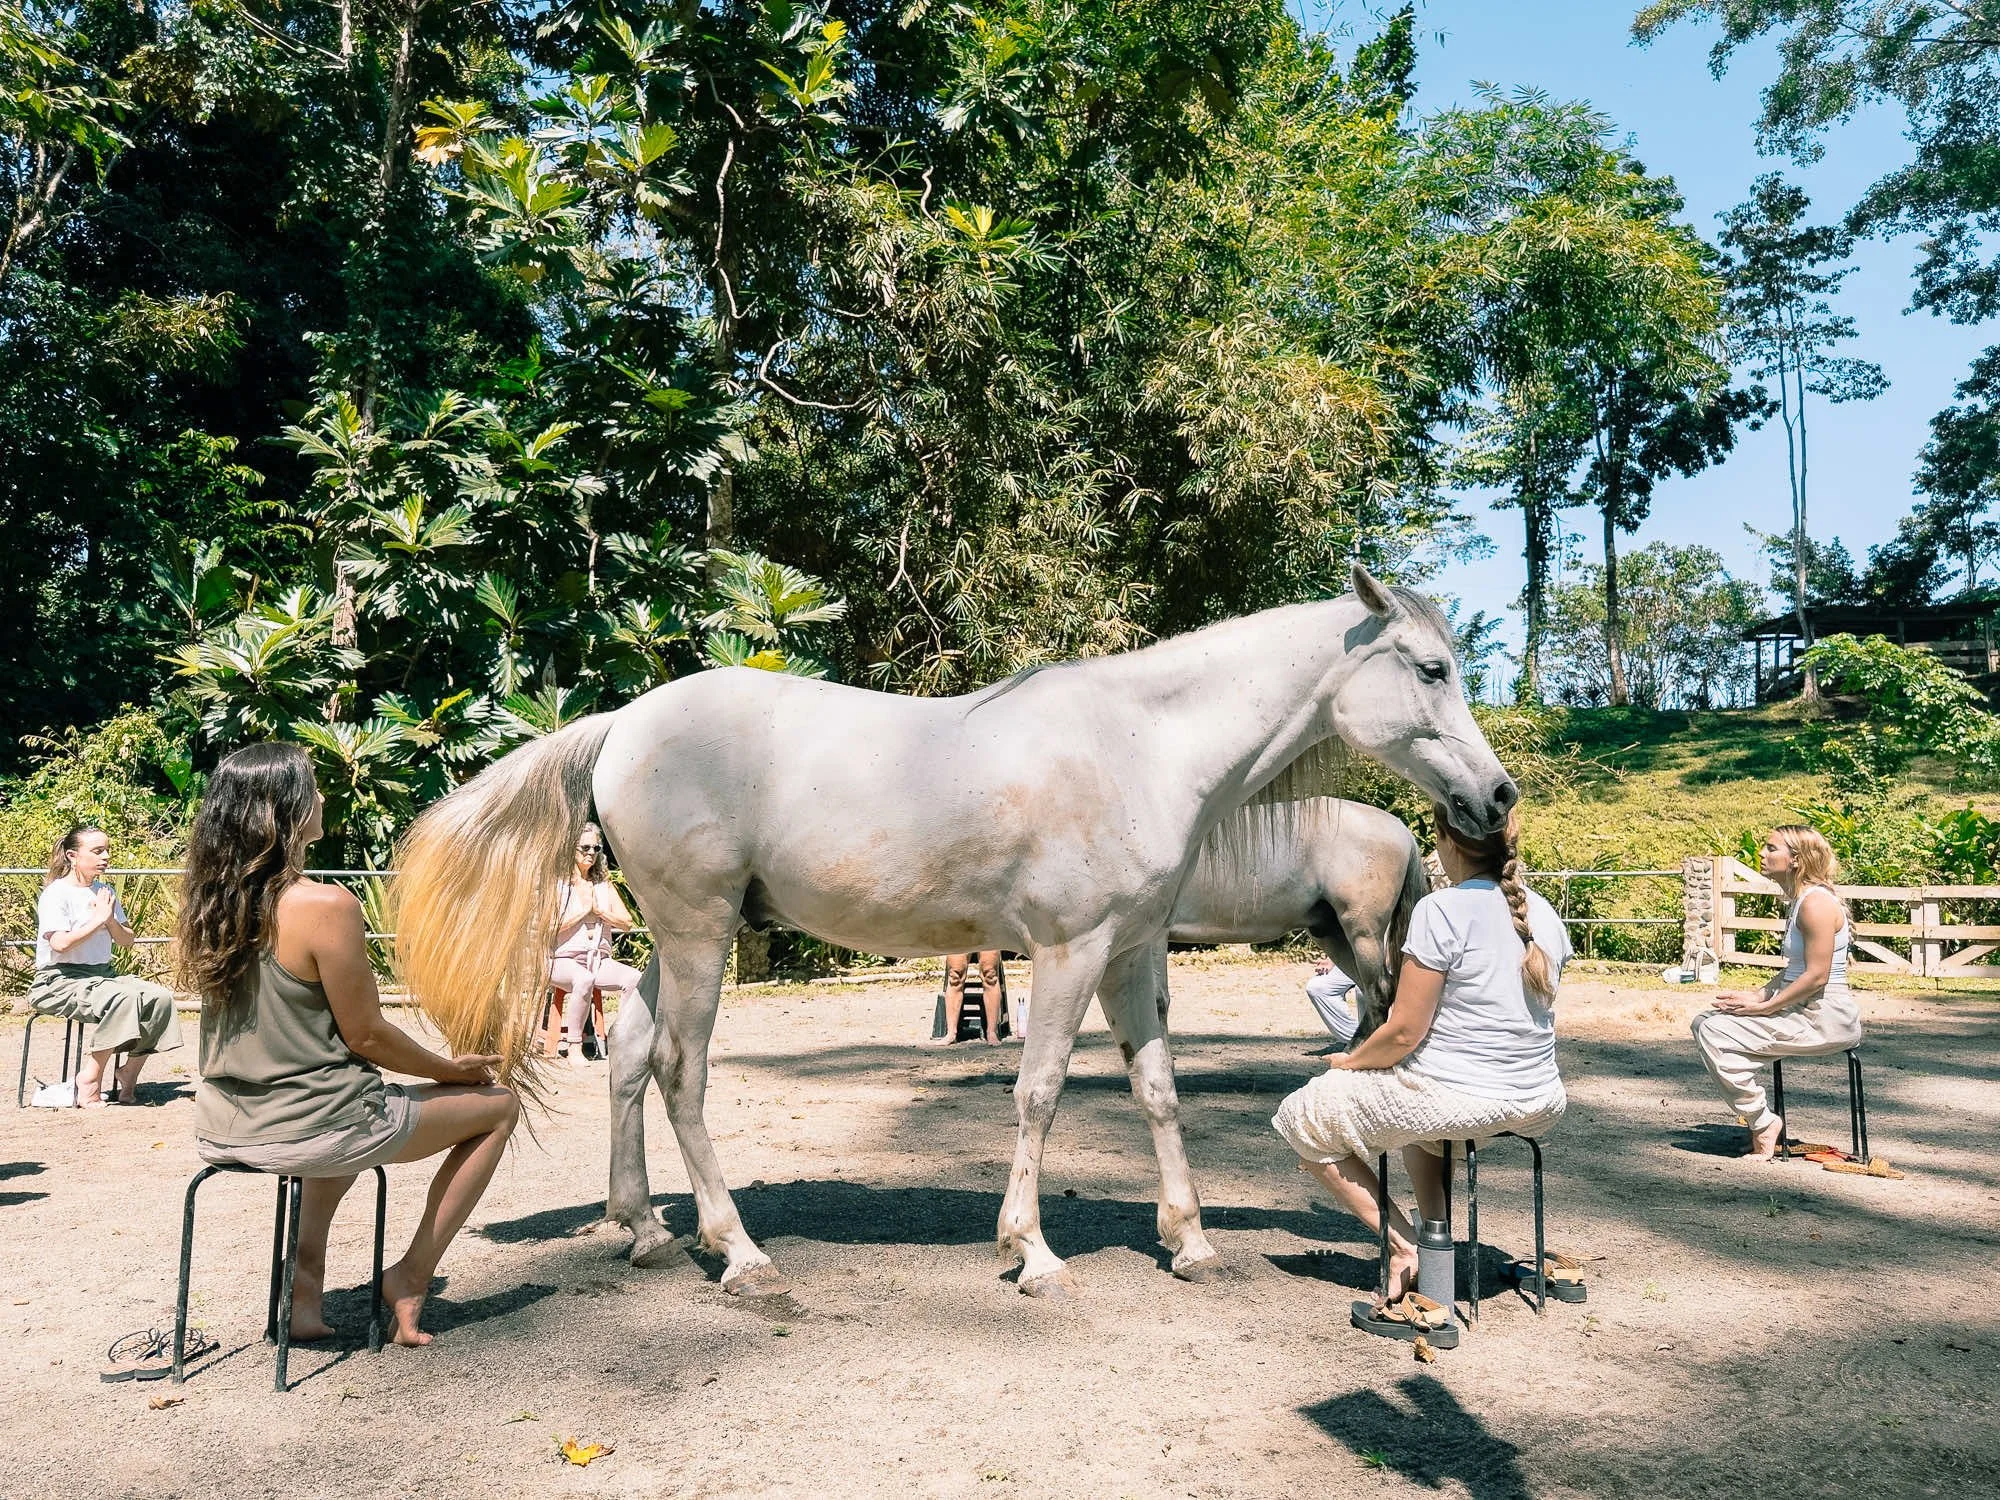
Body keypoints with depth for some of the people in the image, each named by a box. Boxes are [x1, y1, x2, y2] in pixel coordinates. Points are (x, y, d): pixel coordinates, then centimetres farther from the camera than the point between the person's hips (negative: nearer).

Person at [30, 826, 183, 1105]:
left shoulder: (105, 891, 14)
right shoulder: (56, 893, -7)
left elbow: (127, 941, 12)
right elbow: (60, 943, -21)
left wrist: (111, 920, -6)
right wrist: (97, 920, -13)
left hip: (102, 975, 7)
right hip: (59, 981, -7)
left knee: (161, 996, -18)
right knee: (125, 999, -34)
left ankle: (129, 1071, -7)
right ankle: (90, 1078, -21)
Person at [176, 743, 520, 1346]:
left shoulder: (208, 901, 0)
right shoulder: (325, 906, -23)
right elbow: (366, 1035, -15)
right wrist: (453, 1068, 1)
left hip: (221, 1132, 8)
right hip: (313, 1132, -7)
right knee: (499, 1104, 11)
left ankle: (308, 1276, 26)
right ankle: (412, 1274, 14)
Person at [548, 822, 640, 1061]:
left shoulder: (603, 883, 16)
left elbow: (626, 924, 10)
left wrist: (599, 911, -4)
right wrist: (583, 910, -6)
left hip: (599, 959, 5)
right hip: (563, 959, -4)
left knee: (634, 978, -25)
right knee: (583, 979, -39)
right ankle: (574, 1046, -28)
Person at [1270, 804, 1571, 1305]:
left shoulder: (1441, 910, -18)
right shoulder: (1546, 914, 4)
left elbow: (1403, 1033, -16)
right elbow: (1526, 1018, 14)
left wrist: (1349, 1061, 2)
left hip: (1457, 1098, -8)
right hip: (1540, 1106, 8)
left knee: (1303, 1119, 11)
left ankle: (1405, 1248, 6)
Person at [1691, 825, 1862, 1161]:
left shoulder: (1816, 903, -17)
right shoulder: (1800, 900, 14)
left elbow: (1816, 976, -21)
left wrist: (1762, 1008, -17)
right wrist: (1757, 997, 5)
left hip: (1826, 1018, -10)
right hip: (1804, 1011, 10)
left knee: (1716, 1033, -20)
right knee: (1706, 1023, 5)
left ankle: (1763, 1124, -7)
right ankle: (1760, 1121, 8)